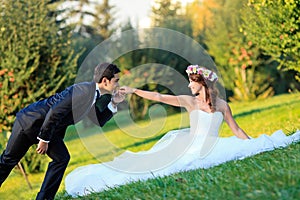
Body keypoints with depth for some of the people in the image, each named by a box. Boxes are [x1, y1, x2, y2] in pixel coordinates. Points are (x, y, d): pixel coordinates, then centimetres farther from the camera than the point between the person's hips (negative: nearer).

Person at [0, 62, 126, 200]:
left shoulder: (94, 95, 2)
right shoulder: (84, 91, -28)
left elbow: (99, 121, 15)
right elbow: (54, 113, -30)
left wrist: (113, 103, 0)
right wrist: (44, 140, -21)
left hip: (48, 127, 9)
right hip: (31, 122, -9)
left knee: (62, 158, -4)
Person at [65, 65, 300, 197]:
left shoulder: (222, 105, 3)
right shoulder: (189, 101, 3)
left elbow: (236, 131, 8)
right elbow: (159, 97, -2)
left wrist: (253, 144, 3)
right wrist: (134, 91, -7)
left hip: (213, 148, 1)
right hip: (190, 147, -1)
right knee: (153, 164, -11)